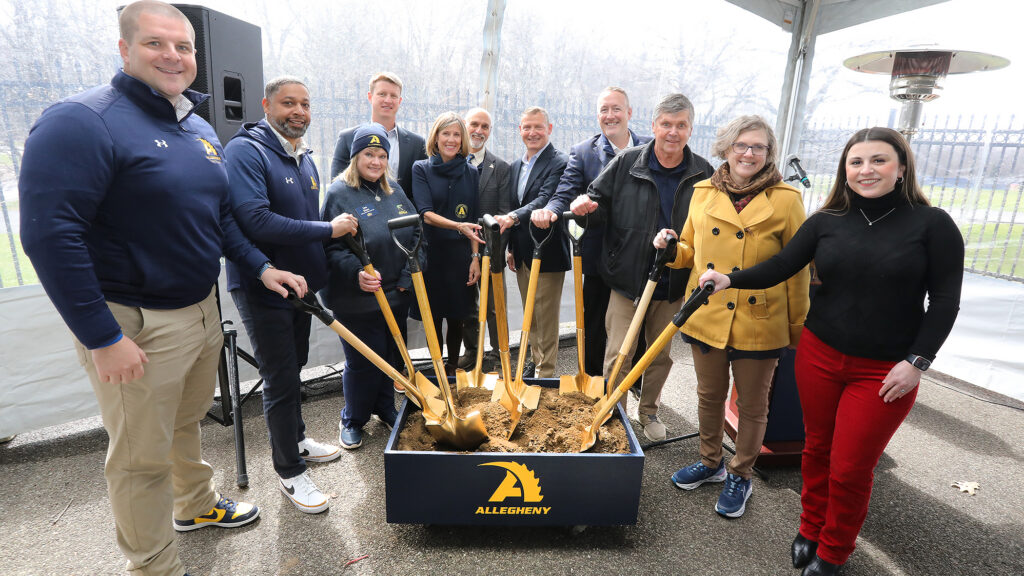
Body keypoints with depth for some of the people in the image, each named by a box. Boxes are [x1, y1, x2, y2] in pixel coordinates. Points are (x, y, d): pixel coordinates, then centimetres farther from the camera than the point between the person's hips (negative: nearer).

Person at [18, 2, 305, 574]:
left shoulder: (200, 128, 10)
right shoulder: (82, 121, -17)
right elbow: (50, 235, -22)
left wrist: (261, 266, 8)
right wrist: (103, 339, -22)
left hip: (202, 308, 8)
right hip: (135, 326, -7)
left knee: (187, 421, 27)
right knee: (143, 458, 8)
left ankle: (197, 504, 50)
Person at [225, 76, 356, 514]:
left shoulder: (305, 159, 11)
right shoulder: (246, 151, -16)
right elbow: (255, 220, -30)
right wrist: (328, 229, -25)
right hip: (262, 288, -8)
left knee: (293, 369, 22)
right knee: (281, 379, 2)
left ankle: (295, 439, 42)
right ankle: (289, 472, 19)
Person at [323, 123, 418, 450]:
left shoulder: (394, 190, 9)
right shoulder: (339, 193, -8)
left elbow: (415, 233, 9)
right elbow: (332, 247, -13)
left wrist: (408, 276, -1)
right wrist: (357, 272, -29)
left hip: (396, 296, 6)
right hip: (357, 300, -5)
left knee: (393, 356, 15)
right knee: (363, 361, 3)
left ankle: (385, 408, 38)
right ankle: (352, 421, 27)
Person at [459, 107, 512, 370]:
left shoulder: (501, 167, 3)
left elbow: (505, 212, -3)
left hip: (489, 249, -1)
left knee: (494, 306, 7)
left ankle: (497, 354, 22)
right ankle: (472, 351, 30)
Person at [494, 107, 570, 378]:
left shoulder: (559, 162, -11)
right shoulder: (516, 166, 14)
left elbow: (545, 200, -26)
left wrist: (513, 217, -39)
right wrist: (511, 248, 15)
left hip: (547, 253, -7)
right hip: (522, 253, 8)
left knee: (546, 317, 0)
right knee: (530, 314, 18)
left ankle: (545, 372, 12)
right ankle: (534, 362, 33)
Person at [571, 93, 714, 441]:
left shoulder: (703, 175, 1)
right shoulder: (627, 164, -2)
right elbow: (601, 205, 3)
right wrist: (587, 204, -19)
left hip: (673, 285, 2)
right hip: (627, 280, -2)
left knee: (662, 353, 16)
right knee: (619, 354, 0)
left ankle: (649, 410, 38)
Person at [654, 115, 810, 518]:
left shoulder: (785, 200, -6)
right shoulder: (704, 194, 3)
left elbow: (798, 268, -1)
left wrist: (798, 323, 1)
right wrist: (672, 248, -9)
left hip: (759, 323, -3)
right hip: (707, 317, 3)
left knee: (752, 405, 13)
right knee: (709, 396, 18)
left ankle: (741, 476, 34)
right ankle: (711, 462, 41)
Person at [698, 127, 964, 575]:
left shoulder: (933, 225, -5)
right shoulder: (827, 222, 1)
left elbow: (944, 301, -4)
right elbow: (781, 266, -6)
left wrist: (917, 362, -11)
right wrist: (732, 280, -22)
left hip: (885, 370, -2)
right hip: (819, 354, 3)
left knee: (850, 468, 4)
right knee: (817, 448, 15)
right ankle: (811, 530, 38)